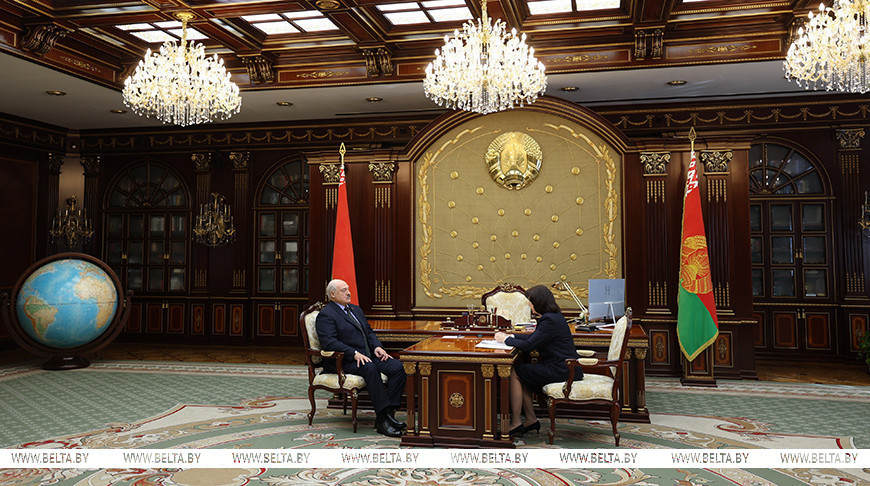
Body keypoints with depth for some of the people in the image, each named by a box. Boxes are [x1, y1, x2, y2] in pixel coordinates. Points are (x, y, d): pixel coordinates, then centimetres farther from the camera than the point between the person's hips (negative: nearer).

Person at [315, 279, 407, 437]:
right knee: (370, 369, -37)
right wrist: (355, 354, -25)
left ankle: (388, 412, -18)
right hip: (344, 362, -8)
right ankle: (383, 419, -34)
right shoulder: (325, 315, -4)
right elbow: (329, 342, -17)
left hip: (368, 356, 8)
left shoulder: (356, 309, 23)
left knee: (398, 367, -16)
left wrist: (377, 347, 1)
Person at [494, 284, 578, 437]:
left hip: (560, 371, -10)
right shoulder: (553, 316, 12)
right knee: (520, 373, 11)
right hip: (560, 366, 10)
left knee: (514, 373, -5)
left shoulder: (550, 320, -20)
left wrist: (506, 339, -7)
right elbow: (534, 337, 23)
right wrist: (512, 336, 15)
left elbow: (528, 345, -21)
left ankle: (516, 423, 0)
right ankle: (531, 420, 13)